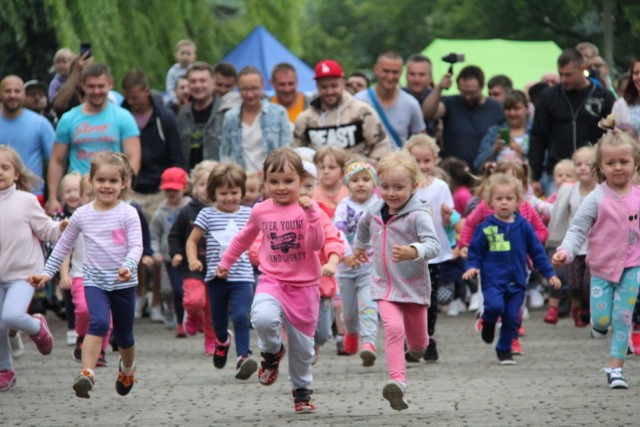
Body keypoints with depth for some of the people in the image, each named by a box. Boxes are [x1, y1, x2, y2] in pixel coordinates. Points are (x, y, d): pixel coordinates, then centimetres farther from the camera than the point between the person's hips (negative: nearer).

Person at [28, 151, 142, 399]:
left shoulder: (128, 214, -6)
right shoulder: (82, 215, 2)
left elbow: (136, 246, -14)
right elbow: (63, 246, 12)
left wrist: (128, 267, -33)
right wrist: (47, 273, 7)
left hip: (123, 283, 0)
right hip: (94, 281, 0)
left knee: (123, 335, 15)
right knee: (99, 322, -27)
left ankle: (127, 368, 46)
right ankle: (86, 374, -36)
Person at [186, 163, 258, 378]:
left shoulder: (249, 214, 6)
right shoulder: (207, 215, 1)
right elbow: (192, 240, 4)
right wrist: (193, 259, -12)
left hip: (242, 277, -1)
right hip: (216, 277, 1)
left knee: (241, 316, -19)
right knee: (218, 320, 13)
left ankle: (243, 356, -20)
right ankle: (222, 340, 45)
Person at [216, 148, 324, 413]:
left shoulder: (308, 208, -5)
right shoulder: (261, 212, 4)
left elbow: (316, 244, -17)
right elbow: (244, 238, 22)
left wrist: (310, 214, -28)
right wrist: (226, 261, 29)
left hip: (304, 285, -1)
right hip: (272, 281, 1)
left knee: (303, 346, 7)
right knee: (263, 319, -31)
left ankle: (302, 391, 31)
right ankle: (272, 352, 3)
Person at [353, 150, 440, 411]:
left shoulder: (418, 214, -16)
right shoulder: (375, 211, 2)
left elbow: (433, 245, -28)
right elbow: (364, 225, 27)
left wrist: (413, 252, -47)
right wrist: (359, 246, 43)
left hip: (414, 286, -2)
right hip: (384, 286, 2)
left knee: (417, 343, 16)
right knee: (394, 328, -24)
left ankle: (418, 347, 54)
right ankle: (397, 381, -33)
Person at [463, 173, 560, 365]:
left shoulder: (523, 226, 4)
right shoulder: (485, 228, -1)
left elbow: (537, 252, 11)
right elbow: (475, 251, 5)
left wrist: (549, 274, 11)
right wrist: (472, 267, -13)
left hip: (516, 281, 3)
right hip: (493, 279, -2)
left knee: (512, 317, 1)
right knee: (495, 305, -26)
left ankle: (504, 350, 20)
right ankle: (488, 322, 9)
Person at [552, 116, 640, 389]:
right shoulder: (597, 199, -9)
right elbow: (578, 228, -10)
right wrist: (566, 251, -26)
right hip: (602, 267, -2)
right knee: (601, 319, -5)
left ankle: (616, 367, 6)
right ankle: (600, 324, 33)